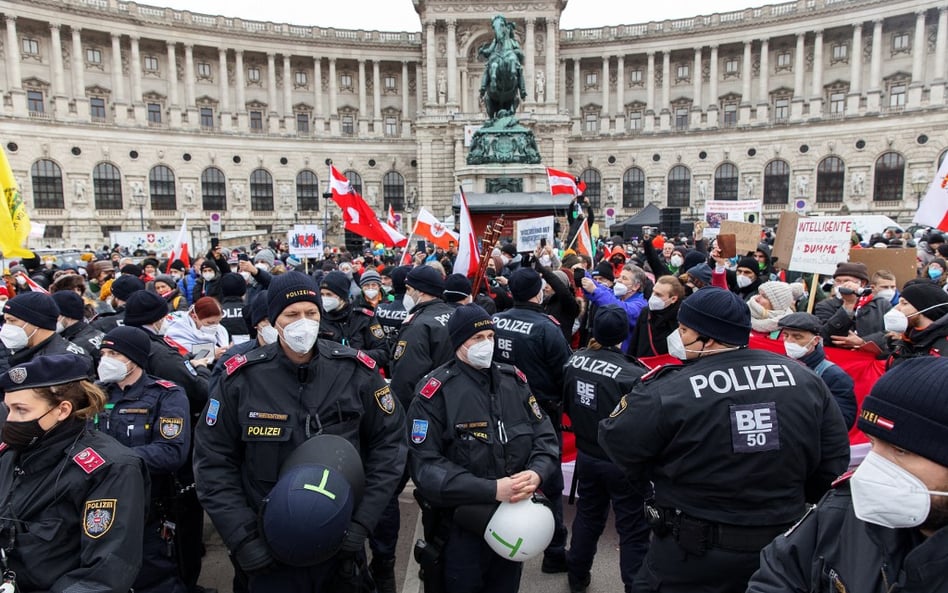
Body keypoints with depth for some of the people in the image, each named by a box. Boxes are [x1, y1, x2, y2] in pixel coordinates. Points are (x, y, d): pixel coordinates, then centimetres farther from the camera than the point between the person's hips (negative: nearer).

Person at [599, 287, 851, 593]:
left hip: (695, 555, -4)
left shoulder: (668, 391, -20)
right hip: (783, 545, 5)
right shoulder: (806, 380, -4)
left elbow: (615, 441, -11)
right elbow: (835, 462, 3)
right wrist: (792, 500, 16)